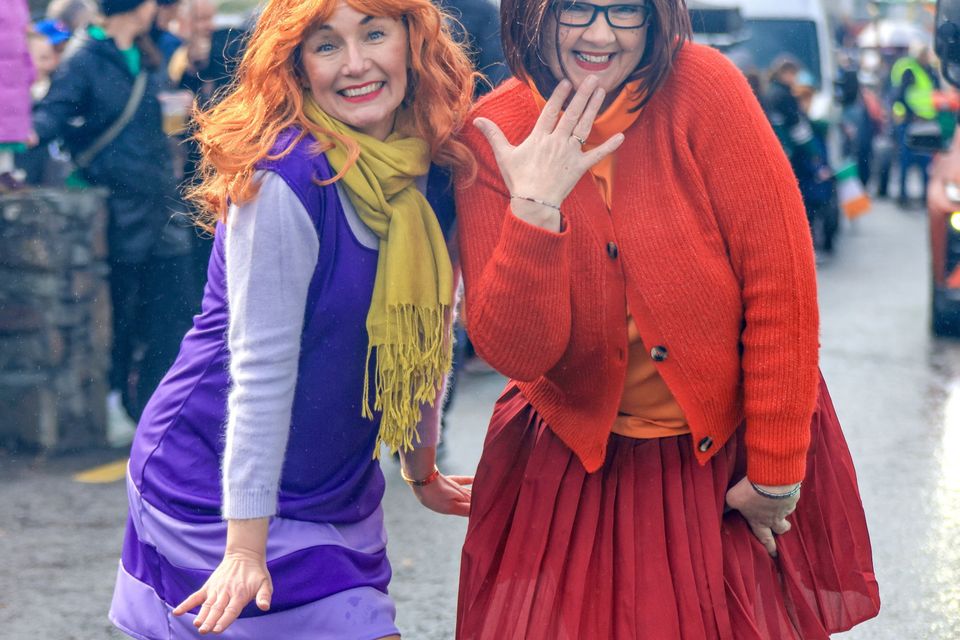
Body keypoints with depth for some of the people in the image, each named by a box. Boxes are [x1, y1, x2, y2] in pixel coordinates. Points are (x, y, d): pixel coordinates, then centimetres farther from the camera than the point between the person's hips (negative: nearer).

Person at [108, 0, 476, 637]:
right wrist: (246, 548, -23)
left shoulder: (431, 171, 0)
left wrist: (422, 468, 21)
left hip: (340, 487, 7)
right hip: (220, 482, -7)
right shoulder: (286, 180, -21)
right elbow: (261, 369, -23)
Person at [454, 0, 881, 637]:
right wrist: (534, 212, -33)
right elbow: (515, 352, -18)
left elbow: (781, 286, -15)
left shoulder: (701, 85, -18)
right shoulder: (495, 137, -12)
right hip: (576, 464, 1)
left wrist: (776, 473, -11)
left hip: (732, 457, -1)